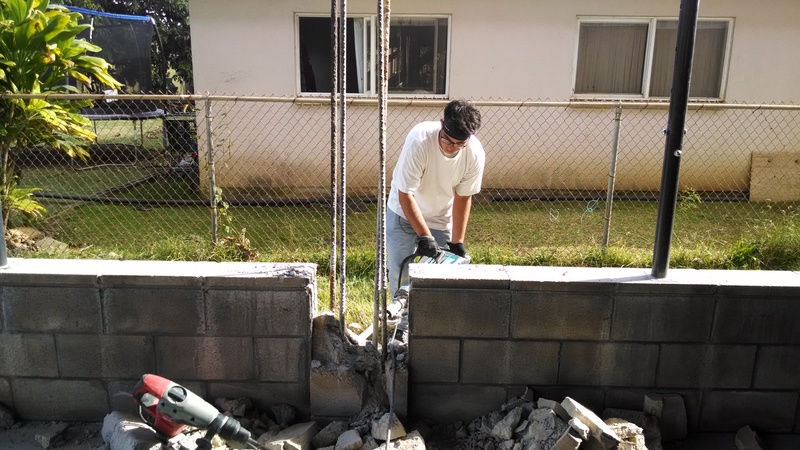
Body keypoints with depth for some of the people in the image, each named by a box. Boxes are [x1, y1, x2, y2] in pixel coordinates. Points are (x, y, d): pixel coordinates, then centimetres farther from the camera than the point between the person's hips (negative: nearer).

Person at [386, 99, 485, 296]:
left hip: (442, 218, 2)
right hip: (404, 213, -2)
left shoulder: (475, 154, -24)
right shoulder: (419, 139, -34)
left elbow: (463, 198, -11)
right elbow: (405, 194, -29)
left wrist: (457, 242, -10)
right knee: (399, 271, -3)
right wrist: (424, 236, -31)